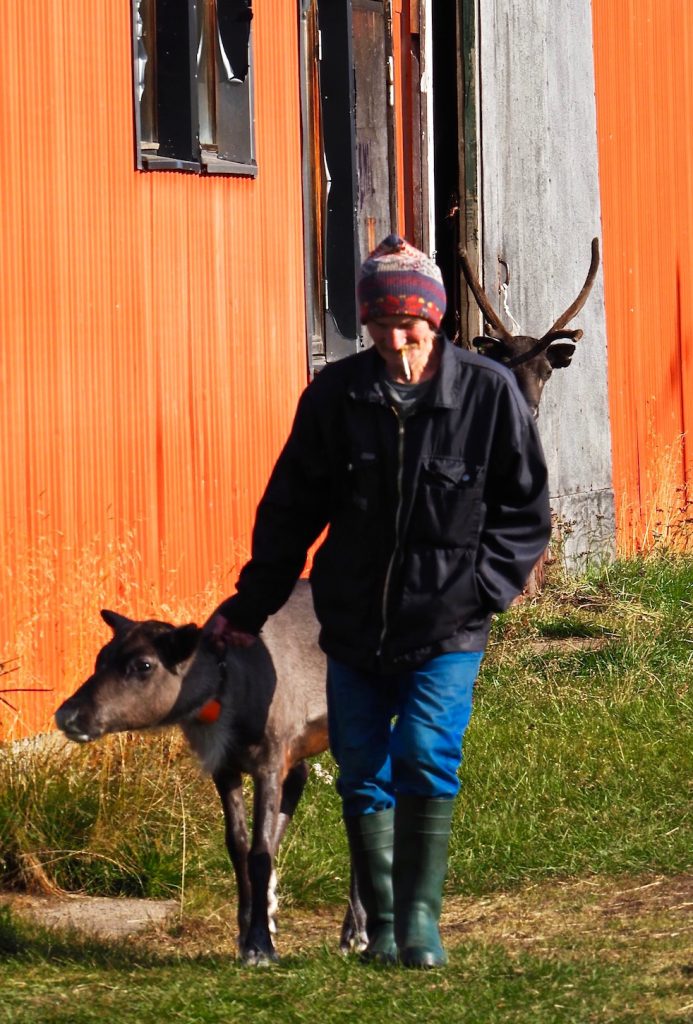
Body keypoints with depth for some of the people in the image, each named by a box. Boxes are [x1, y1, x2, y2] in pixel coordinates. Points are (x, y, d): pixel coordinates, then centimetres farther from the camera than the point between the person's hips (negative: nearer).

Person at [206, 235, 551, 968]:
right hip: (354, 627, 3)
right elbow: (291, 508, 8)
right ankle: (380, 922, 23)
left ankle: (420, 917, -7)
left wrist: (482, 586, -9)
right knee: (362, 777, 7)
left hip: (445, 631, -3)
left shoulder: (488, 393, -7)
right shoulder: (335, 396, -2)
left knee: (427, 758, -18)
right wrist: (249, 605, 8)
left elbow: (526, 511, 3)